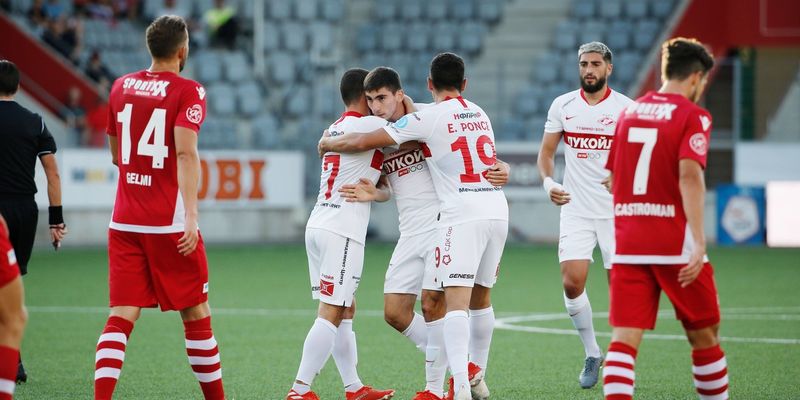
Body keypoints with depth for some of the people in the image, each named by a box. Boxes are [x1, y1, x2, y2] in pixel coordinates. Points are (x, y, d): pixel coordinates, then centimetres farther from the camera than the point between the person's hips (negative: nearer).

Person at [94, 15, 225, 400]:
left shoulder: (121, 87, 10)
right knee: (196, 315, 10)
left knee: (121, 317, 0)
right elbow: (185, 152, -19)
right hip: (169, 223, -4)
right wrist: (191, 215, -24)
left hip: (124, 222, 4)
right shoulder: (188, 91, -6)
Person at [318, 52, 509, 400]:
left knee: (456, 302, -14)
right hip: (498, 210, 7)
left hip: (462, 214, -7)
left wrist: (328, 143, 17)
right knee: (480, 296, 20)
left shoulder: (428, 119, -3)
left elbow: (363, 142, -1)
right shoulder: (480, 114, 17)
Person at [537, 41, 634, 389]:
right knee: (572, 282, -10)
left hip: (617, 210, -2)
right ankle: (591, 353, 10)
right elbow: (546, 152, 11)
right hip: (576, 210, 2)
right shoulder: (563, 105, 4)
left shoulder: (626, 108, -3)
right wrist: (548, 182, -8)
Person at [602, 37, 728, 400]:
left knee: (624, 338, -4)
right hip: (675, 243, -4)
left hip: (627, 245, 4)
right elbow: (689, 175, -17)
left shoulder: (629, 112, 14)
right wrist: (699, 242, -21)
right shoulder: (693, 116, -4)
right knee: (704, 336, 12)